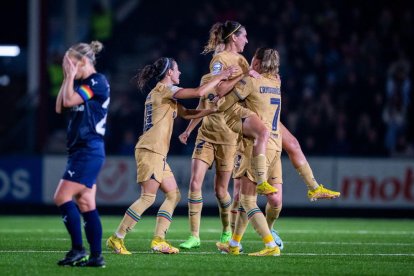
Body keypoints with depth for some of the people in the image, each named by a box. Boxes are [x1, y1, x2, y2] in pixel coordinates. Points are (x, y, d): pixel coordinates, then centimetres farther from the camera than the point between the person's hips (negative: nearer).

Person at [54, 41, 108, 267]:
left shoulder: (97, 82, -11)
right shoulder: (81, 83, 17)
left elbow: (69, 101, -19)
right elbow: (60, 107, 16)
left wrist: (71, 75, -8)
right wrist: (67, 78, 13)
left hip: (89, 150, -10)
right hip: (80, 150, 10)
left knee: (62, 197, -12)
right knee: (86, 204, 6)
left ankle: (78, 250, -11)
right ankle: (96, 256, 5)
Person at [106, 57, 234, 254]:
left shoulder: (163, 93, 22)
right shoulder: (164, 89, -7)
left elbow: (187, 113, 25)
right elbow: (199, 92, -16)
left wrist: (213, 110, 18)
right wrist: (219, 77, -5)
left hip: (158, 153, 10)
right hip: (150, 151, -10)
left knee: (173, 195, 7)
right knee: (148, 197, -13)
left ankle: (158, 240, 3)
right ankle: (116, 239, -12)